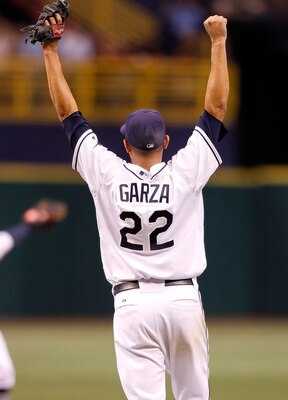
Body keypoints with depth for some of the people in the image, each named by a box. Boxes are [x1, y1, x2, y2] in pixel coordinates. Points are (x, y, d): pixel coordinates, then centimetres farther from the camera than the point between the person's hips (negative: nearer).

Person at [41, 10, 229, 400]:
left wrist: (50, 50, 9)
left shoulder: (107, 174, -2)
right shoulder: (185, 173, -2)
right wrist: (218, 42, 7)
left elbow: (68, 113, 4)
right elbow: (216, 108, 3)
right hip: (184, 300, 1)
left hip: (133, 304, -1)